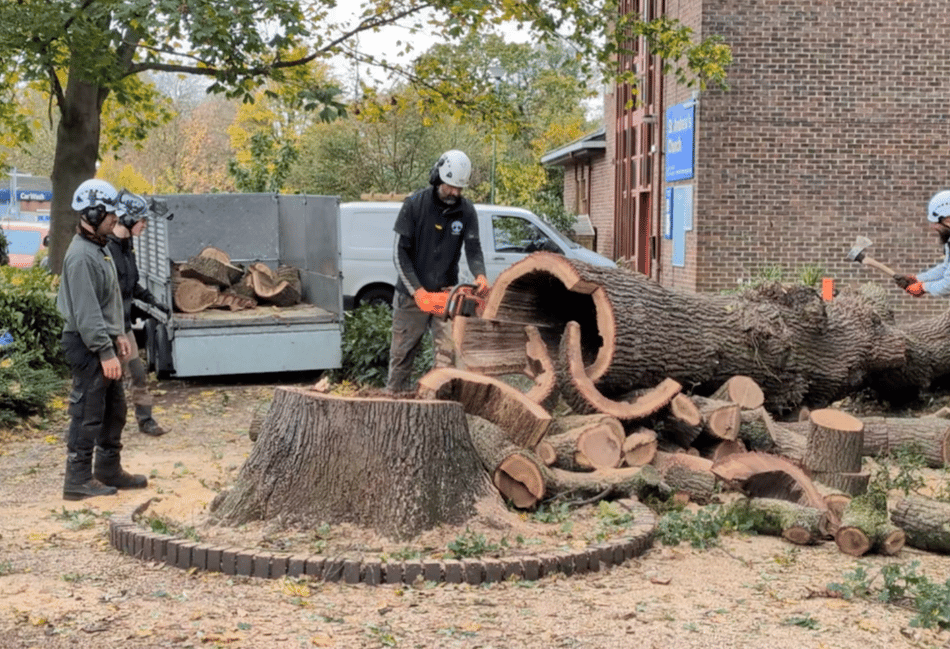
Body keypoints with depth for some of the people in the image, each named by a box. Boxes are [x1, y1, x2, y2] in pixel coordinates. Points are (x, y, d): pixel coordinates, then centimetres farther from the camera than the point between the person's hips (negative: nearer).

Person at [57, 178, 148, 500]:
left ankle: (109, 470, 26)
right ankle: (78, 479, 4)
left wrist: (118, 334, 15)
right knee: (88, 413, -4)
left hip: (103, 341, 10)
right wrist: (105, 352, -23)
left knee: (115, 409, 16)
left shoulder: (100, 248, 12)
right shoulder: (81, 255, -20)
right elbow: (86, 311, -23)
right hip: (88, 345, -10)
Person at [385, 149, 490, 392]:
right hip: (411, 293, -2)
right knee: (402, 352, 6)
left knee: (448, 351, -9)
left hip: (446, 291, 2)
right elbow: (400, 252, -9)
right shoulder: (415, 204, -9)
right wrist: (418, 291, -17)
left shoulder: (466, 211, -1)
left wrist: (480, 275, -27)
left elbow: (473, 249, -4)